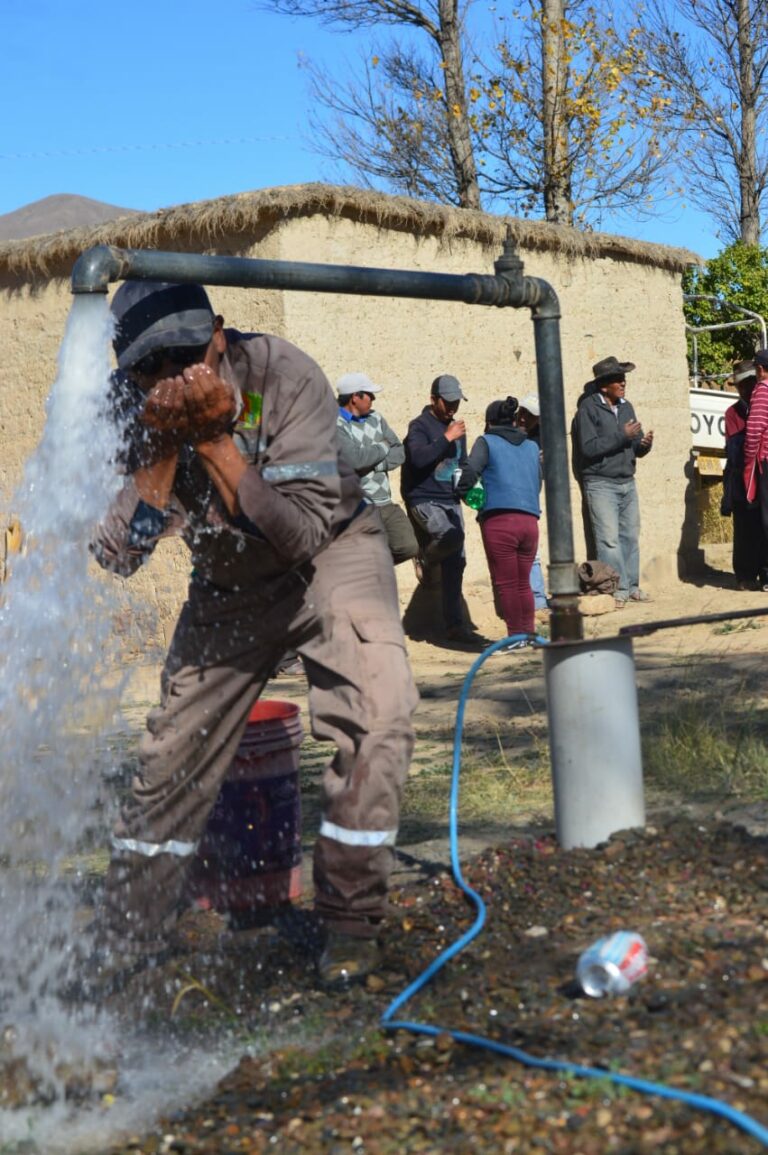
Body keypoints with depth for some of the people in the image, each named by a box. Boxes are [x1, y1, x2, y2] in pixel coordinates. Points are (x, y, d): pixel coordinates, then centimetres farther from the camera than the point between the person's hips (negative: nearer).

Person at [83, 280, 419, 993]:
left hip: (331, 551, -3)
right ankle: (132, 935, 23)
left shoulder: (285, 378, -28)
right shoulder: (132, 407, -18)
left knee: (375, 721, -24)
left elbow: (298, 535, -33)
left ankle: (349, 920, -6)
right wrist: (164, 447, -33)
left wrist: (213, 437, -38)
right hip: (229, 581, 4)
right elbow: (118, 554, -23)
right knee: (174, 745, 5)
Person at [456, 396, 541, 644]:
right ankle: (528, 633, 16)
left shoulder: (487, 442, 3)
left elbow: (471, 470, -13)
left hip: (499, 520, -5)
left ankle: (516, 636, 3)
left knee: (506, 583, 2)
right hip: (530, 520, 5)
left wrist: (462, 493, 2)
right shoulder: (532, 446, 19)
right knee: (523, 583, 15)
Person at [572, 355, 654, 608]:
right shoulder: (589, 408, -7)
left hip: (627, 482, 6)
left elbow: (635, 448, 16)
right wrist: (622, 436, -16)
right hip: (601, 484, -6)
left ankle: (631, 586, 15)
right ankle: (617, 590, -7)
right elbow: (588, 448, -16)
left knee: (630, 536, 6)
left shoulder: (626, 407, 14)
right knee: (609, 539, -10)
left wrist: (644, 443, -7)